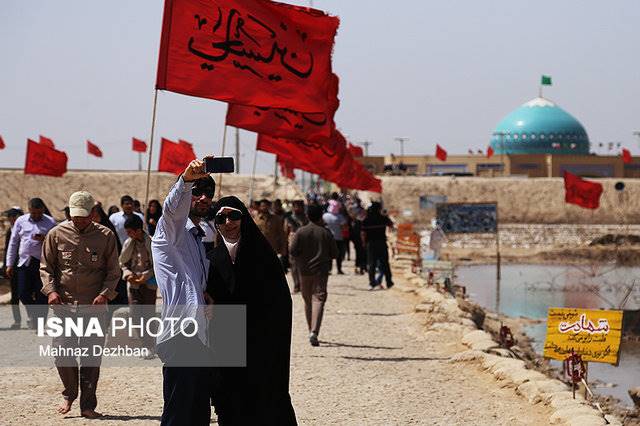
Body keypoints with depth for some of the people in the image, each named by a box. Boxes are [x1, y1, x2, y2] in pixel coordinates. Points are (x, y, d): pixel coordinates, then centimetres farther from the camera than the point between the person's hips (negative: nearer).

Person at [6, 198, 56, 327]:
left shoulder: (50, 222, 2)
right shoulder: (21, 221, 8)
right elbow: (13, 243, 12)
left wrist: (45, 239, -17)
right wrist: (9, 264, 9)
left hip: (42, 263, -2)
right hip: (24, 262, 2)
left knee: (41, 296, -1)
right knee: (23, 294, 0)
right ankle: (34, 314, 26)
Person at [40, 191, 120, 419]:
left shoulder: (105, 236, 2)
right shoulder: (57, 234, 4)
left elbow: (113, 272, 7)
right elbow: (46, 267, 10)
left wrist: (105, 294, -9)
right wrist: (50, 290, -7)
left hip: (95, 306, -1)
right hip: (64, 304, 1)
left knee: (91, 357, 0)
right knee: (62, 351, -5)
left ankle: (88, 405, 8)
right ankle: (70, 394, 19)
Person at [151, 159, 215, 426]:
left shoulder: (200, 238, 24)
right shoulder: (171, 230, -2)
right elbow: (172, 208, -26)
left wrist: (207, 295, 8)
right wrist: (186, 179, -46)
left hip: (201, 340, 9)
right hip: (181, 338, -9)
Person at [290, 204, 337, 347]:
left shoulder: (301, 232, -2)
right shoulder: (326, 233, -2)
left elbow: (292, 250, -8)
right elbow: (335, 253, 1)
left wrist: (301, 257, 11)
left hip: (304, 270, 2)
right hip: (321, 271, -2)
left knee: (307, 301, 16)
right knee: (318, 299, -9)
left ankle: (311, 331, 26)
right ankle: (314, 332, -26)